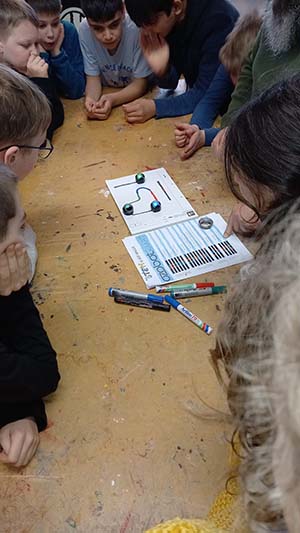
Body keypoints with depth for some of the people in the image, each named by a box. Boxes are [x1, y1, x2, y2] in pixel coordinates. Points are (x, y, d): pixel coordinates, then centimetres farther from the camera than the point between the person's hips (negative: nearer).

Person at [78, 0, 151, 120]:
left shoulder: (137, 28, -27)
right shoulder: (84, 30, -19)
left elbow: (140, 83, -19)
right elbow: (93, 77, -10)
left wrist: (112, 99, -35)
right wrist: (90, 99, -32)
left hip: (137, 97, -2)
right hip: (106, 94, 2)